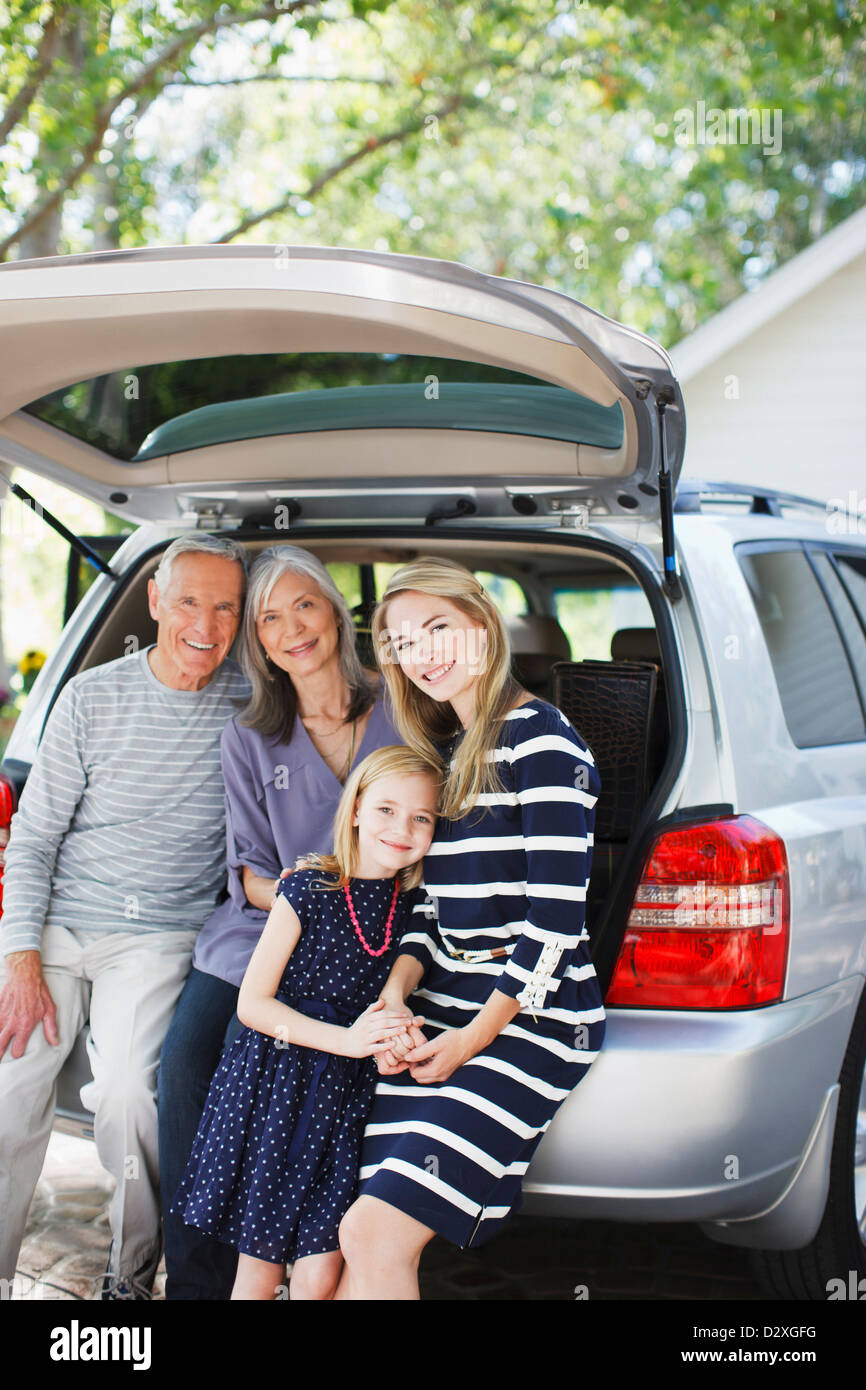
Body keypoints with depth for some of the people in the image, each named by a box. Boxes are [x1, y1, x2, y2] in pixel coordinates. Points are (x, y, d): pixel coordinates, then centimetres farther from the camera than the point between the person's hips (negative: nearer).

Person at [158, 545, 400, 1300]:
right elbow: (248, 872, 8)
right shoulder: (249, 739, 11)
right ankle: (196, 1275, -6)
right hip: (260, 934, 2)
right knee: (186, 1058, -20)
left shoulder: (398, 715, 4)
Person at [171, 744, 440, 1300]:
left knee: (321, 1276, -3)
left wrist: (402, 1037, -8)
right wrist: (345, 1040, -17)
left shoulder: (418, 907, 1)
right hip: (277, 1089, -2)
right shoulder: (309, 891, -8)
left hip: (350, 1098, 2)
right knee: (260, 1265, 7)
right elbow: (252, 1002, -8)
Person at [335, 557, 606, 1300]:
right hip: (443, 1009, 8)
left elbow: (557, 912, -14)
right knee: (366, 1238, -3)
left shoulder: (537, 738, -9)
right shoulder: (449, 752, 18)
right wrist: (396, 993, -1)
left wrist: (474, 1038, -12)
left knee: (377, 1233, -16)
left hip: (530, 1019, -8)